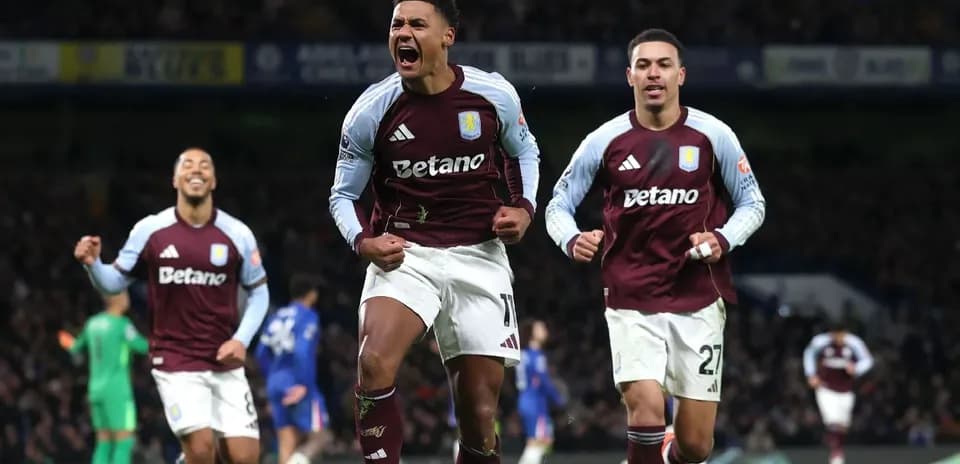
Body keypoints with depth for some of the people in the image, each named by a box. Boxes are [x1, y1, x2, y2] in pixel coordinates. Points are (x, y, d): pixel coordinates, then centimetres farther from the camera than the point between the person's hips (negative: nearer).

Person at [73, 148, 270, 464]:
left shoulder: (237, 234, 0)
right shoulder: (150, 230, -2)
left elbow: (258, 292, 10)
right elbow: (114, 283, 5)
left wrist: (242, 340, -4)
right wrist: (93, 264, -16)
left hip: (225, 362, 2)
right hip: (175, 362, -2)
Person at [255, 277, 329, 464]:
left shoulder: (275, 318, 15)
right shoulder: (308, 317, -6)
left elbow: (262, 354, 16)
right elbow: (303, 351, -18)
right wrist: (304, 385, -20)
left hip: (276, 385, 6)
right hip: (299, 384, -6)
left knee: (287, 443, 6)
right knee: (316, 439, -4)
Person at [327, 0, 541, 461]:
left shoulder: (495, 95, -5)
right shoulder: (370, 111, -8)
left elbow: (523, 150, 17)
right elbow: (343, 195, 5)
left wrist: (523, 206, -1)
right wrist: (363, 241, -15)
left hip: (479, 256, 1)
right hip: (403, 254, -1)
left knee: (480, 413, 3)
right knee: (375, 363, -28)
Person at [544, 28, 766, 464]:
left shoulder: (713, 135, 0)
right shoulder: (604, 141, 0)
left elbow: (751, 203, 9)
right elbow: (558, 205, 9)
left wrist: (722, 239, -11)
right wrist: (573, 240, -13)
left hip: (699, 299, 1)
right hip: (631, 300, -1)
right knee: (646, 410, -23)